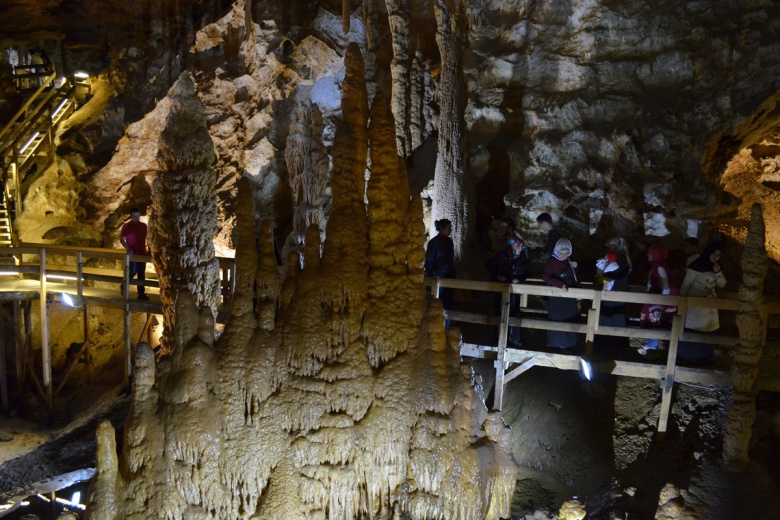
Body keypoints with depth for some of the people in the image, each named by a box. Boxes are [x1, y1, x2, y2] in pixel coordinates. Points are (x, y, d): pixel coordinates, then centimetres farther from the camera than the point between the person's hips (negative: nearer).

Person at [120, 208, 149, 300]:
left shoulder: (143, 226, 8)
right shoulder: (126, 226, -3)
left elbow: (147, 238, 15)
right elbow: (122, 239, -4)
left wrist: (149, 250, 6)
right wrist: (128, 249, -16)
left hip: (142, 253, 4)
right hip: (132, 254, -4)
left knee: (141, 274, 5)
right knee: (132, 272, -6)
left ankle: (141, 293, 10)